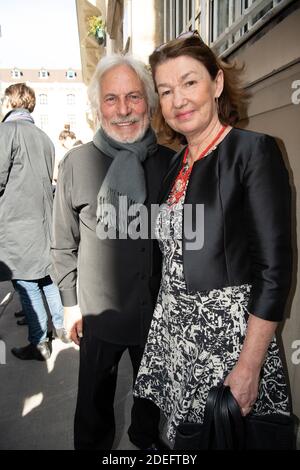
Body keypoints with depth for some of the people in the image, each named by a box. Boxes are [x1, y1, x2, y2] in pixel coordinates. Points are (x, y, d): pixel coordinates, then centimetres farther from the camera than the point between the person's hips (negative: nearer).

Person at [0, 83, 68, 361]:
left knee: (27, 284, 1)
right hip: (44, 218, 7)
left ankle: (39, 343, 10)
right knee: (48, 276, 17)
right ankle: (61, 326, 29)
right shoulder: (43, 136, 12)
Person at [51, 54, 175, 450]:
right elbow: (65, 243, -2)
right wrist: (70, 303, -1)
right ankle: (93, 444, 48)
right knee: (96, 398, 19)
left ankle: (146, 438, 54)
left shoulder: (169, 161, -4)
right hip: (100, 310, -2)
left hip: (160, 309, 3)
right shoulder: (77, 162, -9)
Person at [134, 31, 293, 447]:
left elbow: (274, 267, -16)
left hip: (230, 333, -6)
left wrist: (249, 367, -18)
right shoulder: (176, 164, 9)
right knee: (182, 435, 18)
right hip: (172, 333, 6)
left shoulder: (253, 150, -12)